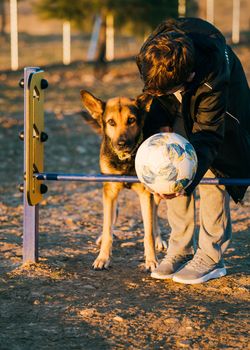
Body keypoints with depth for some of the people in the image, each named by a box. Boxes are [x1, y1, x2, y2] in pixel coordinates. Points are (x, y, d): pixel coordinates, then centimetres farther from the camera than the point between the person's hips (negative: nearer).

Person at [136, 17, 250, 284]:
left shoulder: (213, 80, -45)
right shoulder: (150, 55, -31)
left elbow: (207, 136, -42)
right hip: (180, 110, 5)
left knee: (211, 173, -12)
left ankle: (211, 257, -6)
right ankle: (181, 249, 6)